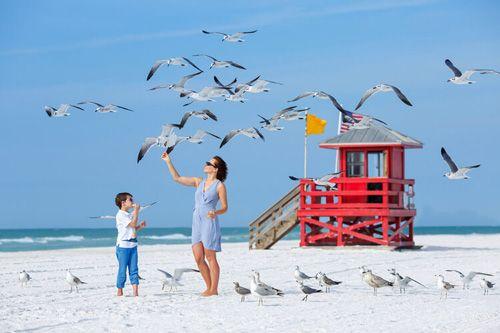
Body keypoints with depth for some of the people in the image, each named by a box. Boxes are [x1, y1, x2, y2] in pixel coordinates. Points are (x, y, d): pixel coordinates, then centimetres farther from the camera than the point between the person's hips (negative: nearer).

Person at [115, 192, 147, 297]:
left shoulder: (130, 215, 16)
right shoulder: (120, 215, -12)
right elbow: (133, 224, -19)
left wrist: (140, 226, 5)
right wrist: (136, 211, -16)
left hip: (133, 245, 8)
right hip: (123, 246, -8)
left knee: (134, 269, 1)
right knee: (122, 269, -1)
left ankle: (136, 292, -3)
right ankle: (120, 292, 8)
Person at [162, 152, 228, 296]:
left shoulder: (220, 186, -3)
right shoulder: (199, 182, 14)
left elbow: (224, 207, -3)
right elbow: (177, 178, 14)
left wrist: (215, 213, -24)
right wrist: (168, 162, 9)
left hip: (210, 223, -6)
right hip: (197, 223, 6)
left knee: (210, 257, -5)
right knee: (198, 259, 3)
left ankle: (214, 289, -1)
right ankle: (209, 287, 12)